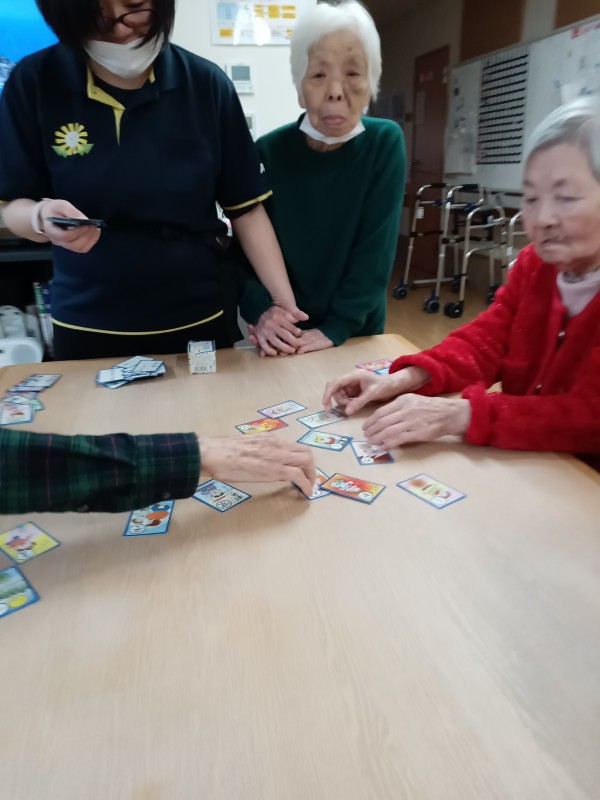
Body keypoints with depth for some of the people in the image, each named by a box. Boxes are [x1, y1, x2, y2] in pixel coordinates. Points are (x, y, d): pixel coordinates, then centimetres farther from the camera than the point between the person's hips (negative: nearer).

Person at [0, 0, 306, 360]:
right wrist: (43, 218, -24)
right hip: (87, 326, 1)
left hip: (202, 318, 0)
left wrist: (283, 300, -15)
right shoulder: (33, 83, -6)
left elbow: (245, 206, -6)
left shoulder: (206, 82, -7)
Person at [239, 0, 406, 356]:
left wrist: (335, 329, -24)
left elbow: (375, 251, -16)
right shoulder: (268, 152, -10)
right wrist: (261, 311, -26)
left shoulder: (385, 143, -11)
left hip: (357, 334, 0)